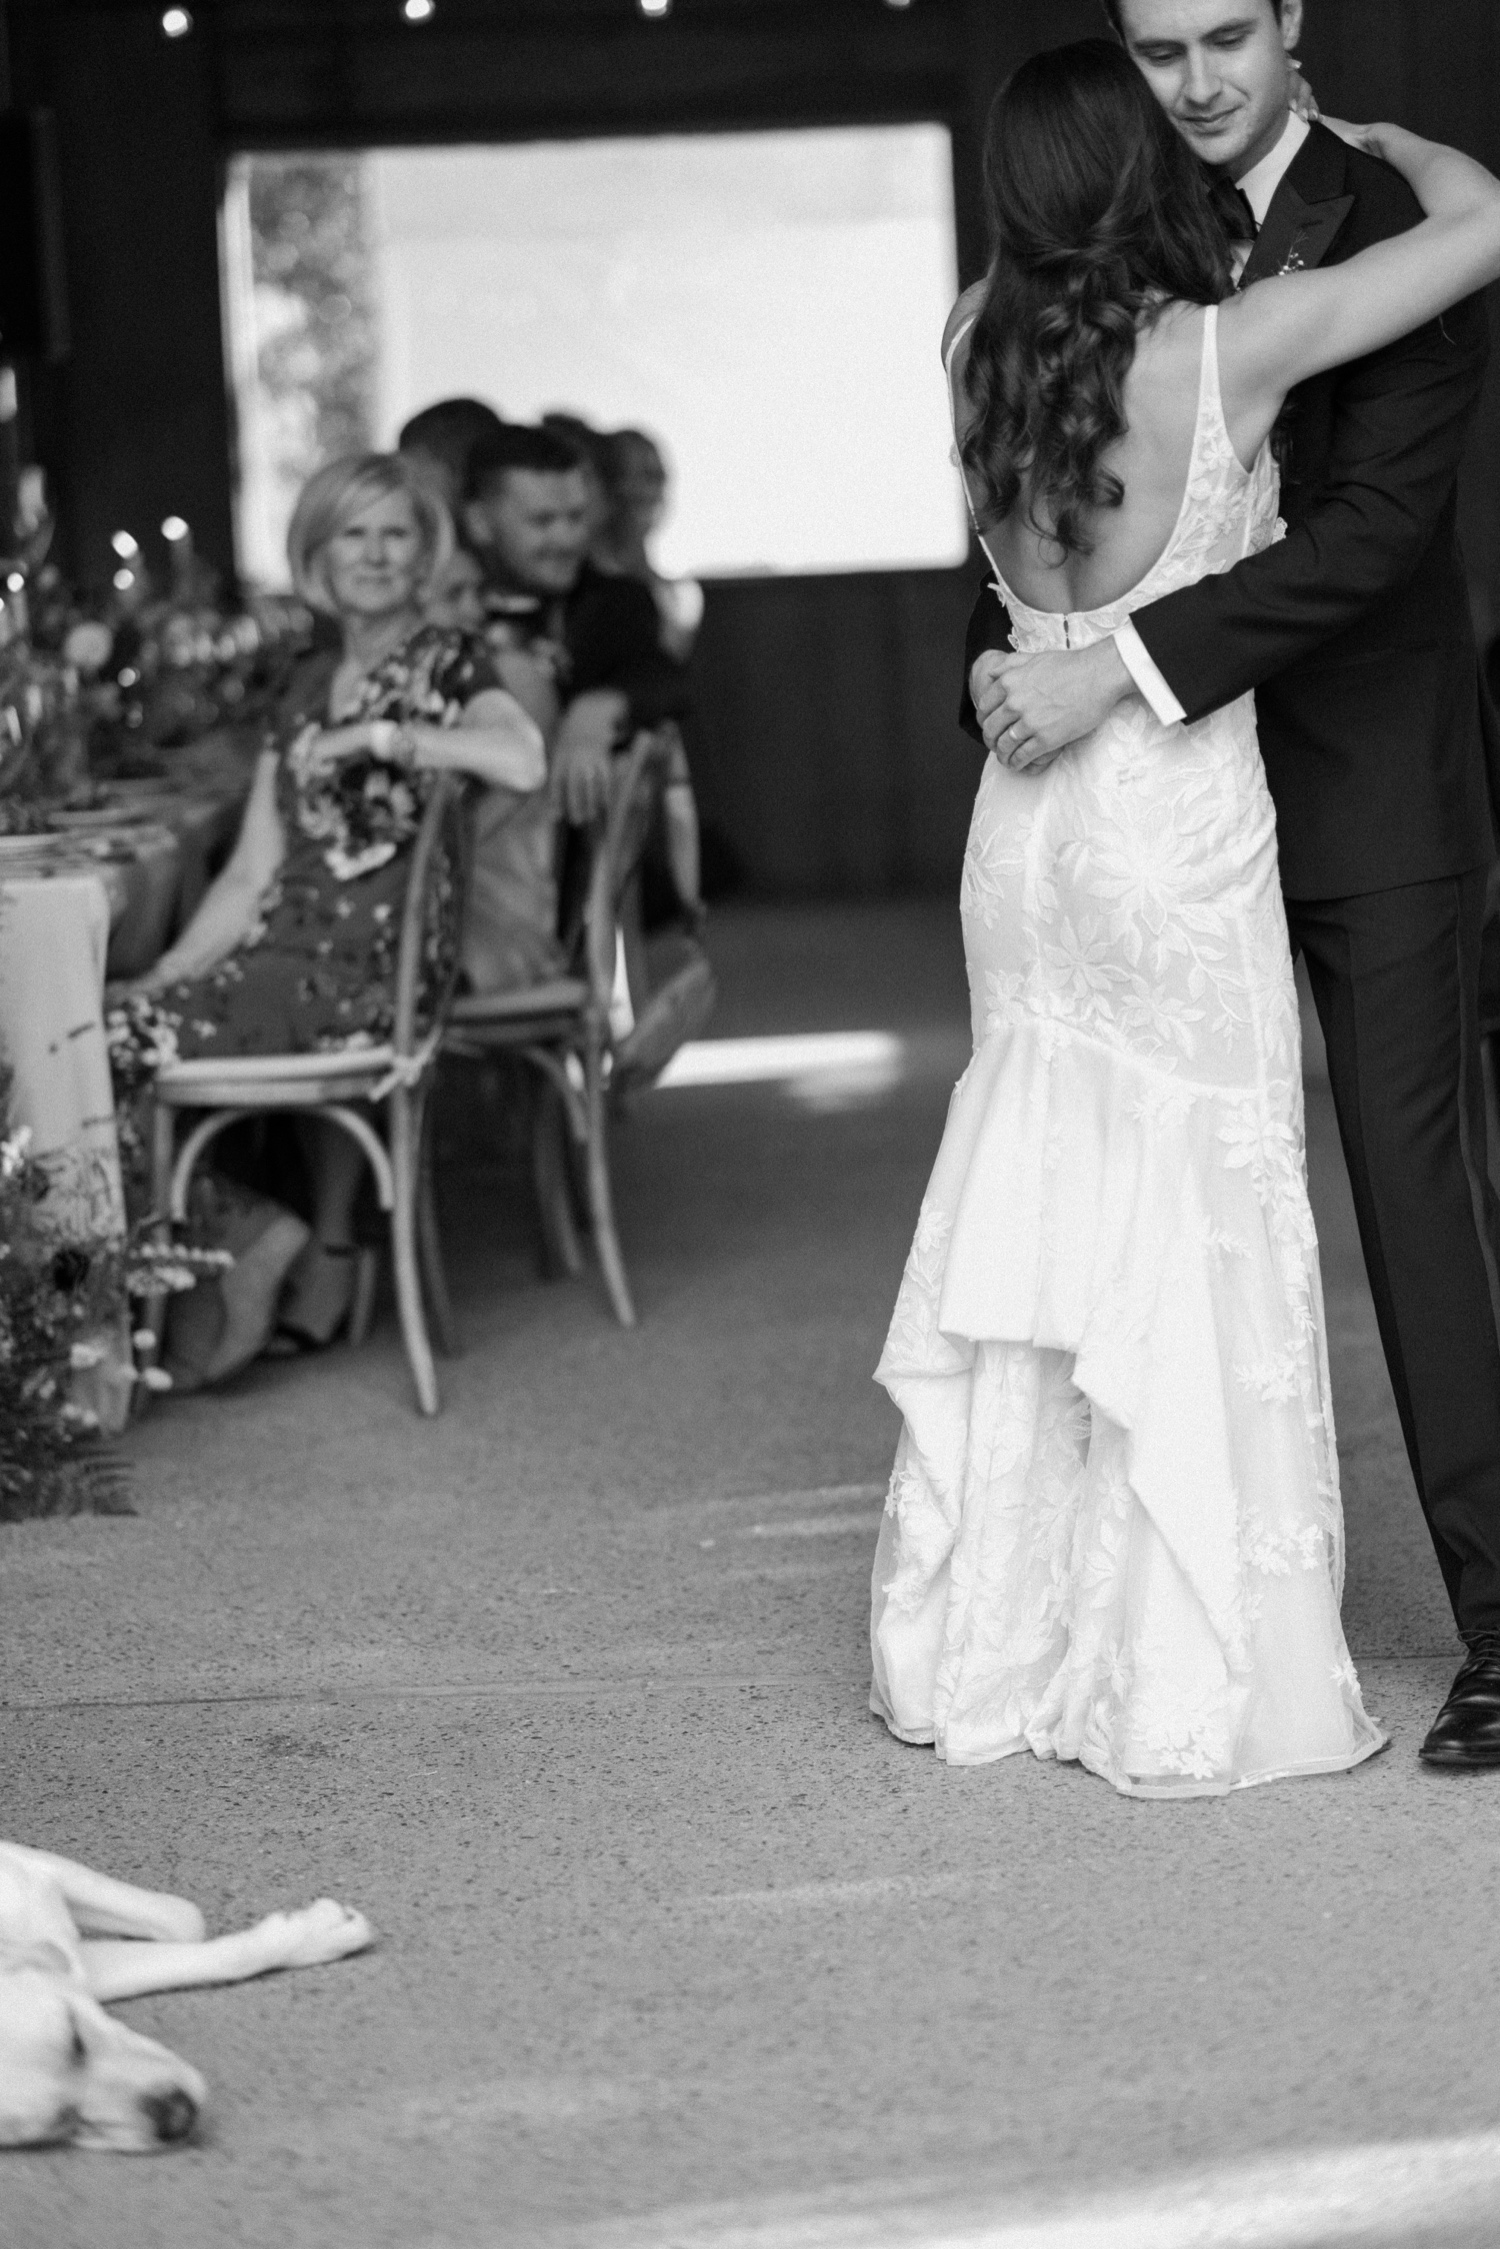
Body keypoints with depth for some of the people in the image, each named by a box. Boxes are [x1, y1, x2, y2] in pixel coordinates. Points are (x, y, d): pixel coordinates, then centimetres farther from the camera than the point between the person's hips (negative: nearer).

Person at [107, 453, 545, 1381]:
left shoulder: (451, 667, -2)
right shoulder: (310, 688, 18)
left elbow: (523, 762, -26)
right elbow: (253, 877, 14)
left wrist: (379, 735, -17)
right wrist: (167, 976, 3)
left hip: (379, 970, -8)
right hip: (295, 955, 8)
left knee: (122, 1043, -16)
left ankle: (257, 1233, 0)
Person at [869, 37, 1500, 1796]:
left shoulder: (981, 341, 0)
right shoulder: (1227, 348, -15)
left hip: (1027, 823, 6)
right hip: (1178, 820, -6)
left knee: (1032, 1216, 14)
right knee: (1202, 1236, 1)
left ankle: (982, 1651, 21)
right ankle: (1199, 1686, 5)